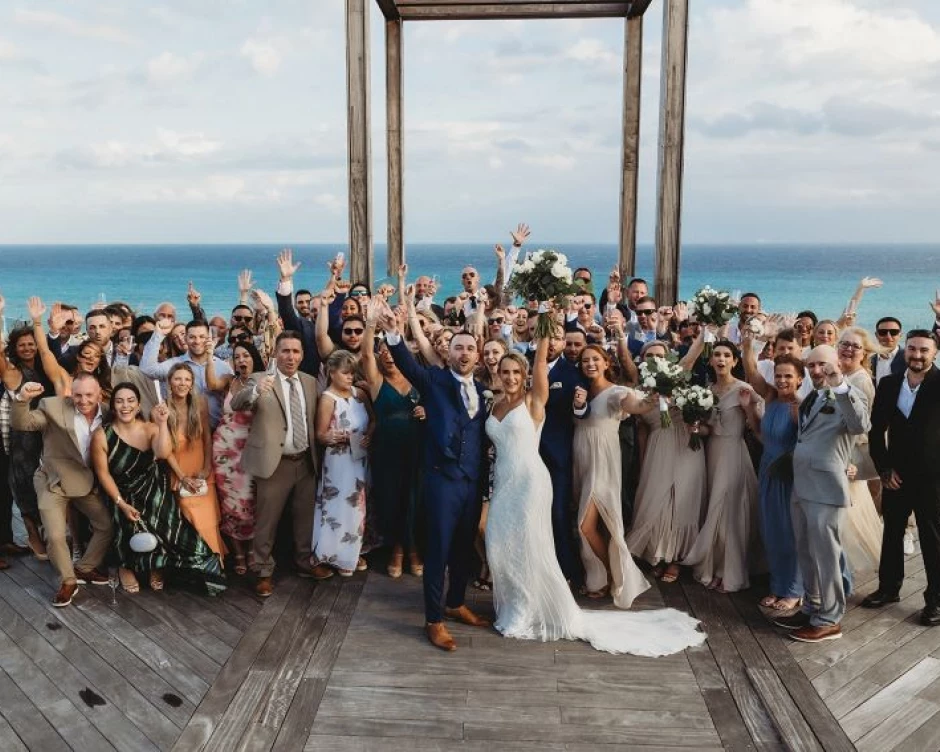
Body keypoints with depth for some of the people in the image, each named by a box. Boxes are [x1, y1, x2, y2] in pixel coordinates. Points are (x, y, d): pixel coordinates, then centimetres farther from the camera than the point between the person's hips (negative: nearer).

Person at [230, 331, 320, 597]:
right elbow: (236, 404, -25)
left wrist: (317, 453, 9)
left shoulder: (311, 382, 8)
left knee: (306, 518, 17)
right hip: (275, 463, -5)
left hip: (306, 462, 5)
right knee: (266, 521, 4)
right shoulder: (260, 379, -7)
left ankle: (305, 563, 35)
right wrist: (256, 390, -45)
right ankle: (264, 573, 19)